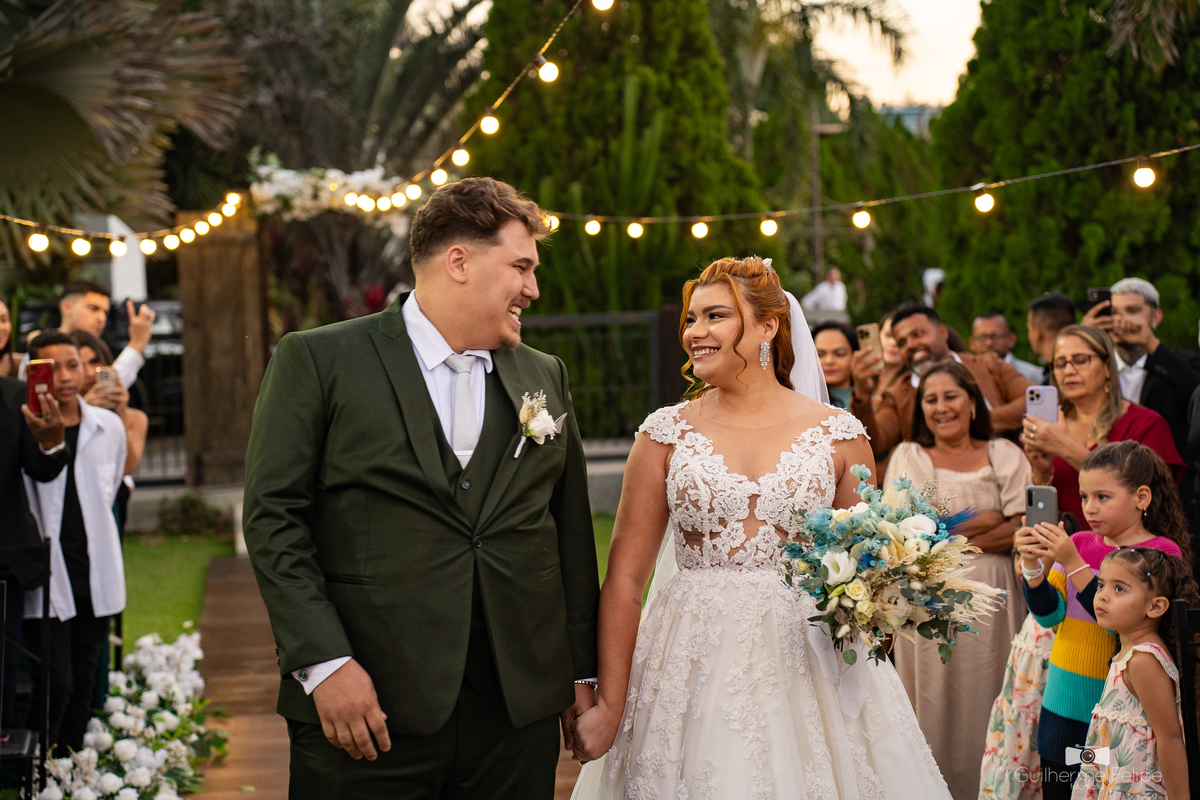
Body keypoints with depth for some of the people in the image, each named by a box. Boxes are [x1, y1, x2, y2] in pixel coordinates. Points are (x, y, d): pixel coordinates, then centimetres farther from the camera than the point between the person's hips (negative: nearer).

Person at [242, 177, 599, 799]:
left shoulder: (545, 378, 13)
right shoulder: (318, 362, 0)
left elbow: (571, 532, 14)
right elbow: (274, 518, -6)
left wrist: (582, 675, 12)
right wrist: (324, 662, -14)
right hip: (368, 707, -4)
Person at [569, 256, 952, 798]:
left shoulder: (839, 435, 2)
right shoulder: (666, 434, 2)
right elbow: (625, 575, -1)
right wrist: (610, 704, -6)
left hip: (807, 662, 0)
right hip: (694, 668, 0)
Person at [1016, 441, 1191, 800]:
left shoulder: (1162, 552, -7)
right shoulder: (1080, 543, 6)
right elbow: (1049, 615, 1)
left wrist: (1073, 564, -21)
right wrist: (1032, 565, -14)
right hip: (1065, 701, 5)